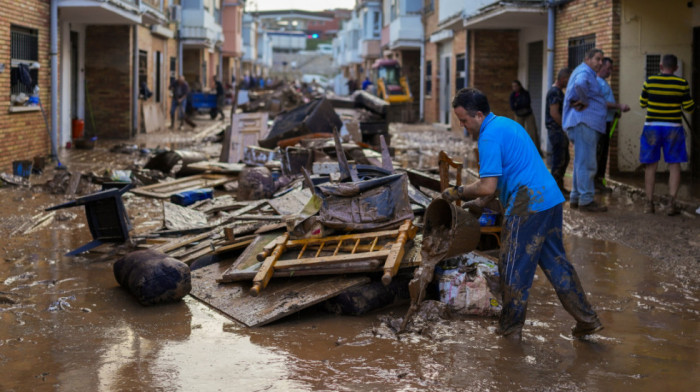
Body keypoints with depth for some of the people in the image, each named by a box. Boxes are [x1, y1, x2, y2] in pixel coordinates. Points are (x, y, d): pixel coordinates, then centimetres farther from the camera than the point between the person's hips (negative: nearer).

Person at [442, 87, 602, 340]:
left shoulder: (489, 135, -13)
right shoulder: (507, 124, 19)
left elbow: (487, 186, -18)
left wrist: (458, 192, -4)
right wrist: (481, 201, 25)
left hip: (528, 206, -10)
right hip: (550, 199, 10)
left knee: (514, 268, 3)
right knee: (555, 262, 16)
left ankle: (510, 329, 14)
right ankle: (587, 319, 19)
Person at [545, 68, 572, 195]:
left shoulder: (559, 91, 17)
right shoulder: (554, 92, -15)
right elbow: (554, 113, -21)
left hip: (560, 131, 11)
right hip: (556, 130, -11)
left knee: (565, 159, 15)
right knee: (558, 160, -7)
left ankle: (560, 186, 23)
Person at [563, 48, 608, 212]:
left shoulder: (588, 73, 22)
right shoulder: (584, 72, -12)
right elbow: (580, 84, -35)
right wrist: (584, 101, -20)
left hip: (586, 124, 11)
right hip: (584, 124, -11)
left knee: (581, 162, 16)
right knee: (586, 163, -10)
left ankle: (575, 198, 21)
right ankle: (586, 200, -8)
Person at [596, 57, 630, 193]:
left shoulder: (603, 83, 21)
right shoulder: (596, 82, -12)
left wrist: (615, 112, 13)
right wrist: (619, 106, -21)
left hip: (606, 122, 10)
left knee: (604, 153, 11)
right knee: (597, 153, -9)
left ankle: (599, 181, 16)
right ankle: (593, 182, -6)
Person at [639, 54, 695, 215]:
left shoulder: (650, 81, -2)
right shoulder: (681, 84, -5)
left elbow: (642, 103, 9)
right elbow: (689, 107, 0)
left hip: (652, 127, 1)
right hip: (673, 128, -1)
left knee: (651, 165, 7)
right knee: (674, 165, 4)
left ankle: (649, 204, 7)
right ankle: (671, 204, -4)